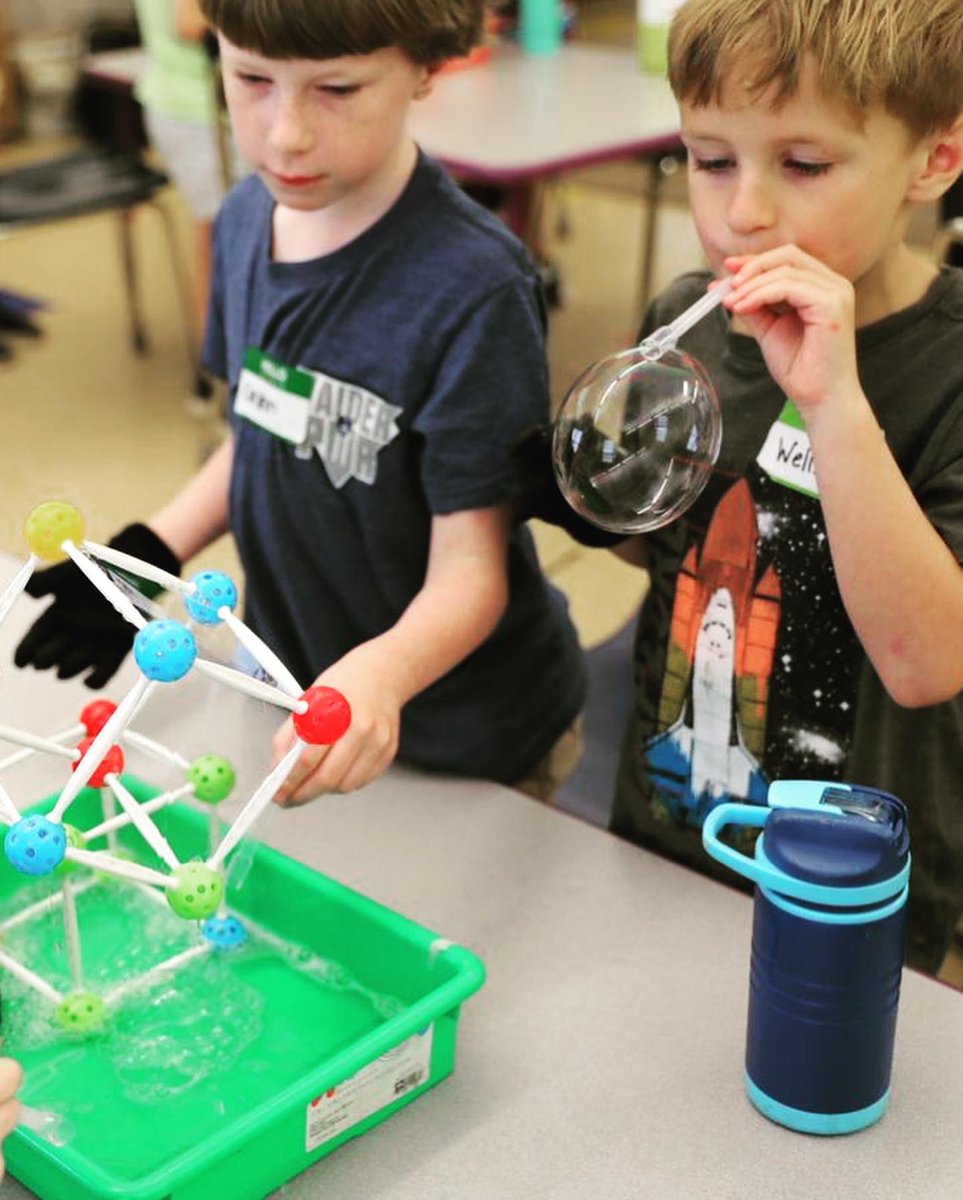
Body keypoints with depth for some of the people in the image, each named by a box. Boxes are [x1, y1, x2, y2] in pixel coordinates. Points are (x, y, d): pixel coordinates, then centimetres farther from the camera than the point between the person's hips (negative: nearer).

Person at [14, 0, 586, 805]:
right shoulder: (246, 220, -7)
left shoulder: (473, 289, -28)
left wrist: (383, 674, -43)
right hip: (292, 685, 6)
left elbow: (469, 566, -24)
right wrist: (148, 554, -5)